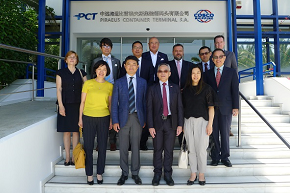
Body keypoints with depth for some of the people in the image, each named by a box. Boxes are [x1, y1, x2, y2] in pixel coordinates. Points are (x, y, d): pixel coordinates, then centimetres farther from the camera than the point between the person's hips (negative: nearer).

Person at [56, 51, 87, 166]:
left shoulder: (81, 73, 8)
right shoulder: (61, 73, 5)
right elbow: (59, 89, 0)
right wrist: (61, 105, -8)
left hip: (78, 105, 1)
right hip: (65, 105, -1)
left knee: (76, 131, 4)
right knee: (66, 131, 3)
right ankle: (67, 158, 13)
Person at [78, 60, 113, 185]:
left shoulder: (109, 86, 5)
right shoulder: (88, 83, 1)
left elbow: (110, 104, 10)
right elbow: (82, 102, 4)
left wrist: (111, 119, 6)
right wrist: (80, 118, 2)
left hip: (103, 118, 1)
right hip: (88, 118, -1)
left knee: (102, 147, 7)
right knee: (88, 147, 5)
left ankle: (100, 173, 24)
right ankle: (89, 174, 20)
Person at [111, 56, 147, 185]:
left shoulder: (142, 82, 7)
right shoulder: (119, 82, 4)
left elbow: (145, 101, 7)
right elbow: (114, 103, 2)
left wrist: (145, 119, 3)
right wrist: (115, 121, -5)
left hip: (137, 118, 0)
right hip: (123, 118, 0)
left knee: (136, 147, 8)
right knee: (123, 148, 7)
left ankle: (135, 173, 24)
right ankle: (124, 173, 24)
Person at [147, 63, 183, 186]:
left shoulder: (175, 88, 7)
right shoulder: (152, 89, 3)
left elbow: (179, 107, 5)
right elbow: (149, 108, 0)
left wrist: (180, 124, -1)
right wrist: (150, 126, -7)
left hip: (171, 122, 1)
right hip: (157, 123, -1)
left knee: (169, 150, 8)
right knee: (157, 150, 7)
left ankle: (168, 174, 21)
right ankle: (157, 174, 21)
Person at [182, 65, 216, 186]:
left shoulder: (206, 88, -1)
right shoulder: (186, 90, 9)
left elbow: (211, 107, -2)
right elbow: (184, 107, 11)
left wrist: (210, 124, -9)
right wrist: (182, 125, 8)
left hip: (202, 121, -3)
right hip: (188, 121, 3)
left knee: (201, 149, 0)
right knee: (191, 149, 8)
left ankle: (201, 174, 18)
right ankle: (193, 174, 21)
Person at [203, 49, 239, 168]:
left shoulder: (231, 72, 7)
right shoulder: (207, 73, 9)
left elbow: (235, 90, 3)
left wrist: (235, 107, -3)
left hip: (226, 108, -1)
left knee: (225, 133, 6)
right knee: (214, 133, 5)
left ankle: (225, 157, 20)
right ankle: (215, 157, 18)